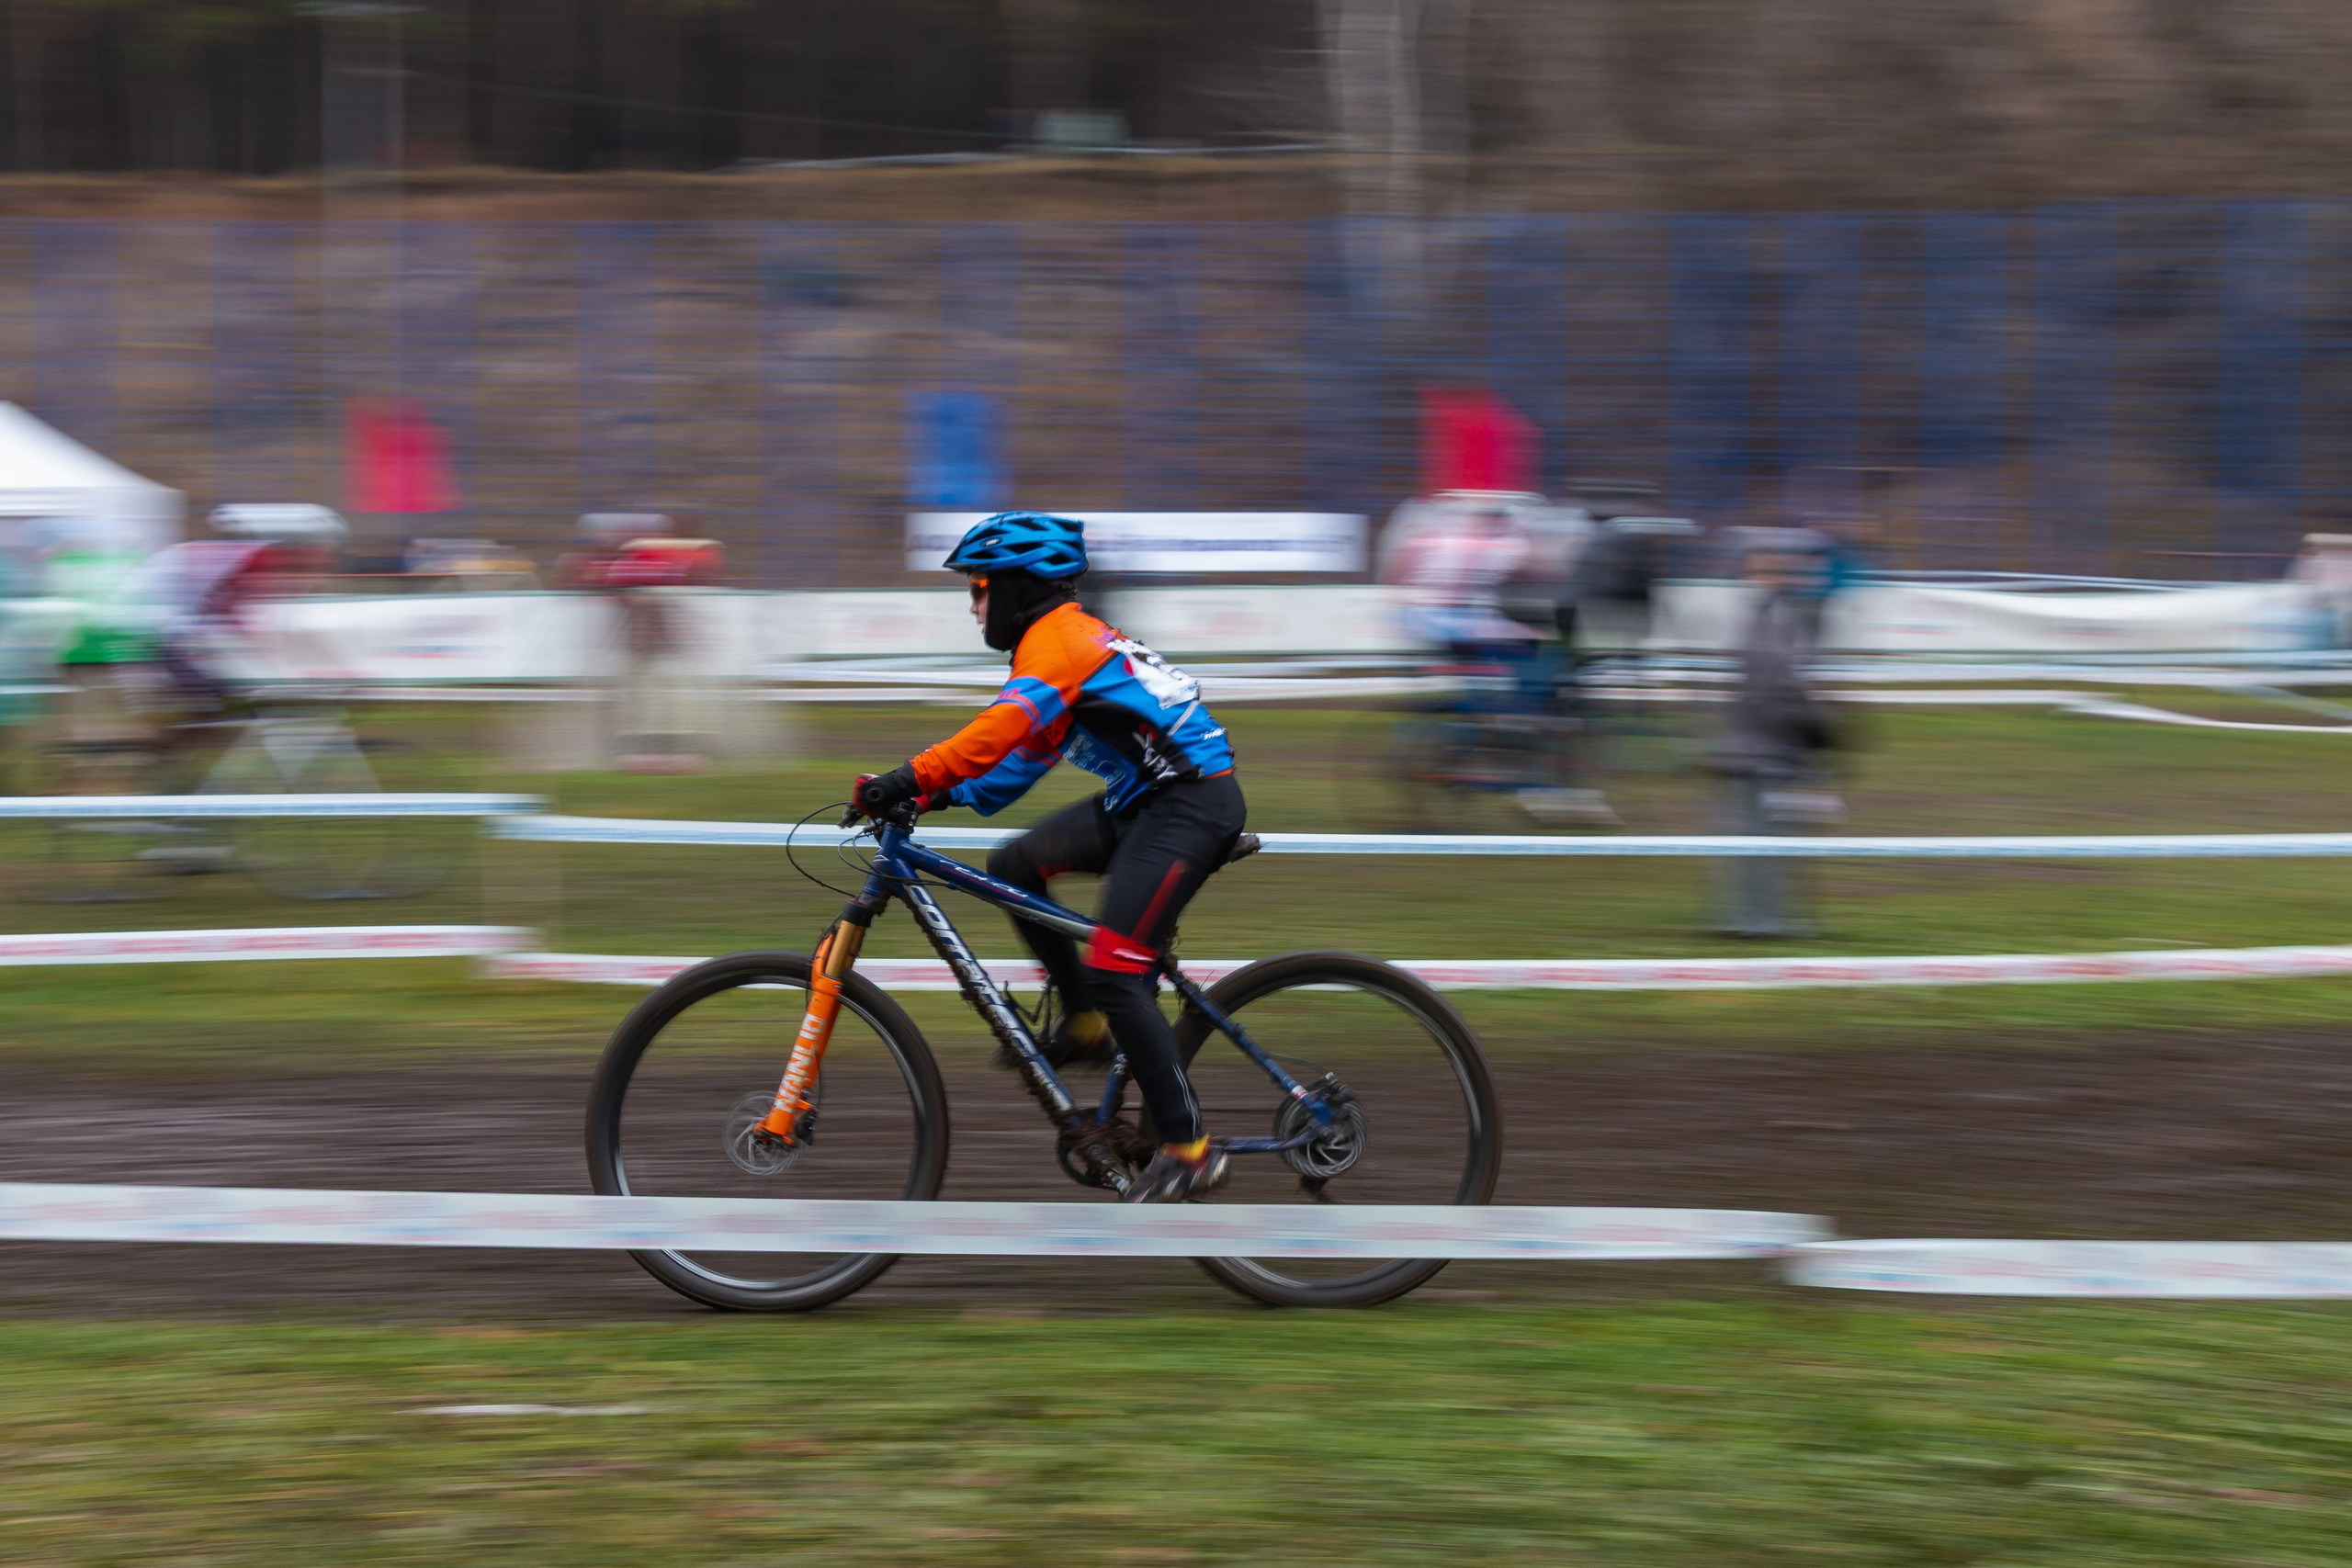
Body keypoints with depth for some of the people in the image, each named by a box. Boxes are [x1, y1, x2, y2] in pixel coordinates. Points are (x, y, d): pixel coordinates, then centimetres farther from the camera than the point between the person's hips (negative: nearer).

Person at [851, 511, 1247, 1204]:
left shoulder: (1058, 640, -13)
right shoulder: (1071, 637, 18)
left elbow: (1003, 728, -29)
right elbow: (1024, 753, 20)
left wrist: (913, 778, -34)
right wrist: (945, 795, 9)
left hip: (1191, 803, -10)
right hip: (1142, 801, 10)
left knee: (1115, 970, -16)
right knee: (1013, 867, 8)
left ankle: (1189, 1150, -13)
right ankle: (1086, 1022, 15)